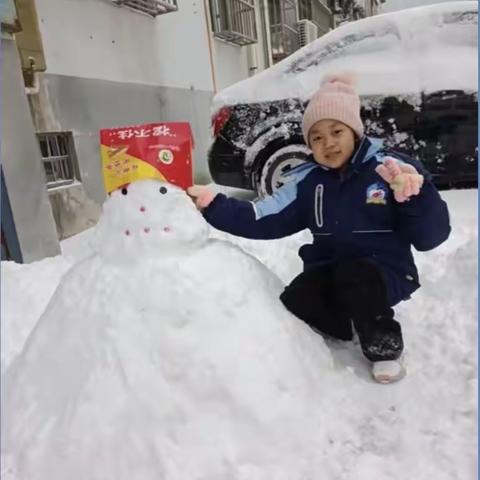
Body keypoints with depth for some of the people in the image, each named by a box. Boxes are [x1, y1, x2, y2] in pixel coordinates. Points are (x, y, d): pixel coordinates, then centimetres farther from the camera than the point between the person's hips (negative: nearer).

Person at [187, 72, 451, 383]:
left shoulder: (391, 168, -9)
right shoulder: (307, 181, 2)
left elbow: (431, 237, -11)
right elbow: (263, 219, -4)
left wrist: (417, 196, -30)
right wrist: (213, 206, -14)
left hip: (386, 270, -4)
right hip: (329, 270, 4)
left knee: (352, 276, -34)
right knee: (295, 303, -20)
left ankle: (385, 346, -5)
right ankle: (363, 324, 8)